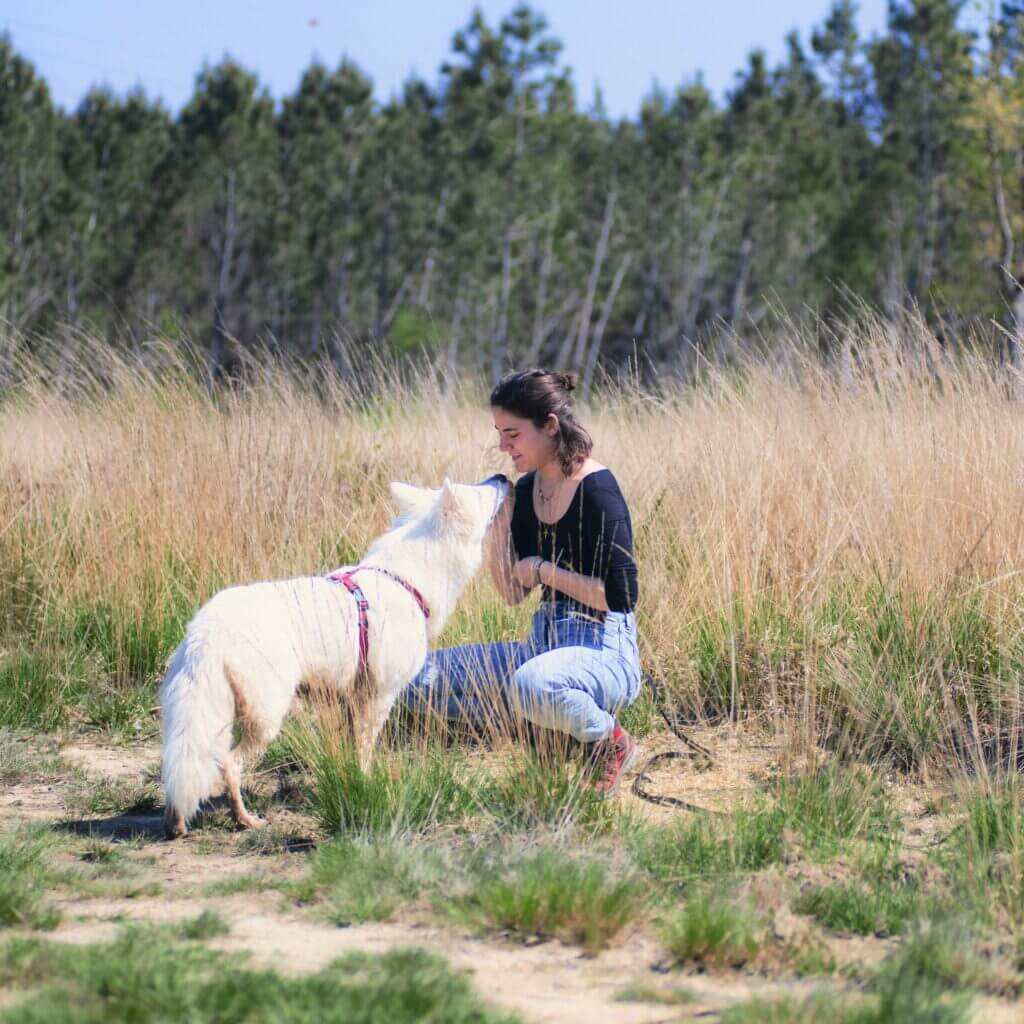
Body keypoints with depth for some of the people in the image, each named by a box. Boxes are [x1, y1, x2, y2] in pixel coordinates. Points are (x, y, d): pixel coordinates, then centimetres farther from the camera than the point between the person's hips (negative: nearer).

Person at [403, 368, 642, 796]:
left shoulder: (596, 490, -15)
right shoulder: (525, 490, 8)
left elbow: (621, 596, -19)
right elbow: (513, 593, 10)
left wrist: (545, 571, -12)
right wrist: (497, 524, -3)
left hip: (603, 652, -8)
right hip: (544, 646, 8)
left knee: (531, 684, -41)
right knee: (421, 676, -4)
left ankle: (610, 742, -10)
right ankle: (544, 722, 1)